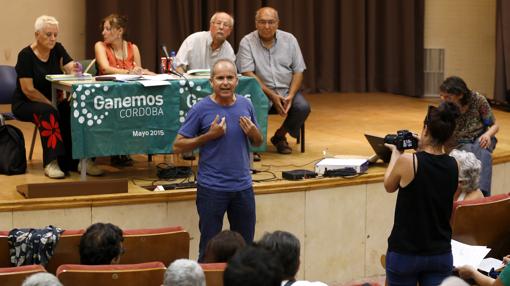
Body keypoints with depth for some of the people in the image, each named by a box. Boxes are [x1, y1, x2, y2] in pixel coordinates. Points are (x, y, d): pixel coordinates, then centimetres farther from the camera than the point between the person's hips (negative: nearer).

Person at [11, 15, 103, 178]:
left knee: (72, 111, -25)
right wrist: (51, 104, -20)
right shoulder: (26, 55, -13)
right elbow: (28, 90, -18)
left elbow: (72, 69, -12)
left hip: (52, 100, 5)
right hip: (24, 103, -5)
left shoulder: (57, 49, 2)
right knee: (48, 112, -35)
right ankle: (51, 163, -36)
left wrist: (75, 70, -36)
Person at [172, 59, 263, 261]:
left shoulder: (246, 105, 4)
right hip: (212, 189, -4)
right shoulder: (201, 109, -8)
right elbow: (178, 146, -8)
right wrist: (210, 135, -17)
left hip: (243, 186, 4)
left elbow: (258, 142, 16)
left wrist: (253, 133, -7)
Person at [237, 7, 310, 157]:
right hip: (261, 90, -3)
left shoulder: (289, 39, 4)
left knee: (303, 107, -24)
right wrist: (272, 95, -19)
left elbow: (298, 71, 3)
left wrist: (290, 96, -13)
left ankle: (280, 136, 3)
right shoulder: (247, 42, -4)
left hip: (287, 90, 3)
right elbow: (248, 74, -12)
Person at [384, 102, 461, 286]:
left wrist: (395, 153, 18)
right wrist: (422, 149, 18)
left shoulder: (407, 161, -16)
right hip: (441, 254, 3)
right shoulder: (453, 166, -4)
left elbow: (389, 186, 4)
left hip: (405, 254, -3)